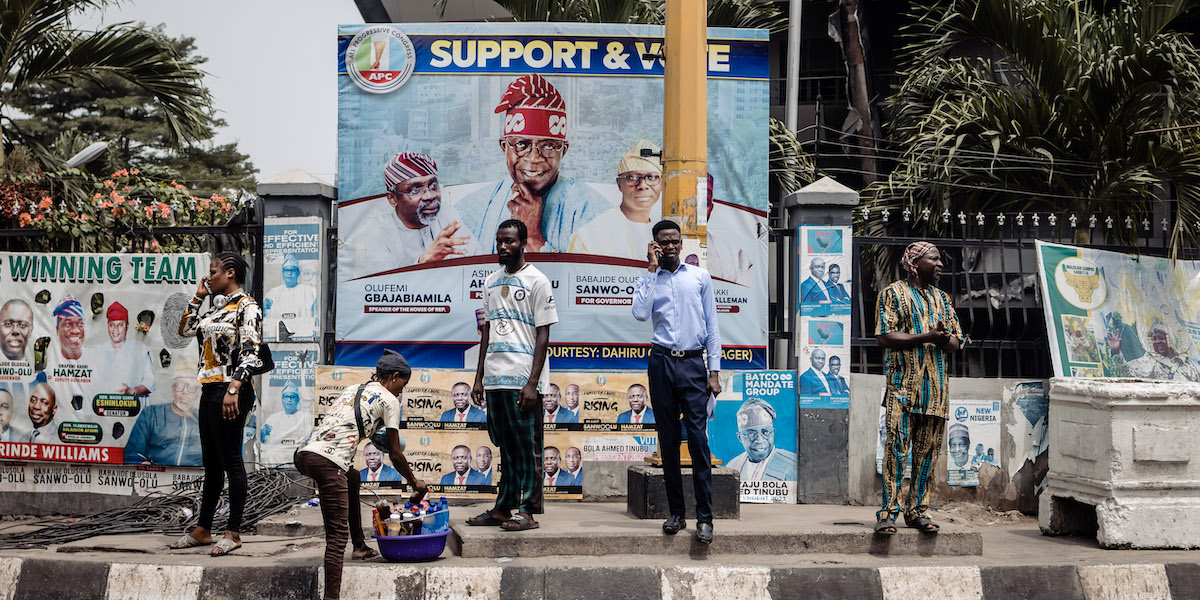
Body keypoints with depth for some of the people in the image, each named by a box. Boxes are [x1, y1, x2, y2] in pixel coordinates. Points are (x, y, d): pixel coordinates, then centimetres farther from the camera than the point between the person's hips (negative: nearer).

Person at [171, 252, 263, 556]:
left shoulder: (247, 306, -9)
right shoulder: (218, 307, 17)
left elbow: (250, 352, -17)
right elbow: (185, 329, 26)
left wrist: (233, 390, -25)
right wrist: (198, 295, 19)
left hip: (231, 391, -9)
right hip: (210, 389, 9)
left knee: (230, 460, -4)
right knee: (211, 463, 13)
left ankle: (233, 533, 3)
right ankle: (202, 529, 21)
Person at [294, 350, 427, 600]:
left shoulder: (352, 389, 27)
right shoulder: (388, 399, 8)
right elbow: (395, 454, 10)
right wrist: (414, 482, 23)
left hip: (305, 452, 8)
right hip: (328, 462, -8)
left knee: (352, 479, 35)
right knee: (338, 534, -8)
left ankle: (360, 546, 42)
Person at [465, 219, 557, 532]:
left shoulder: (536, 281, -4)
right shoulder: (490, 282, 15)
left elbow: (543, 335, -8)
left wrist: (532, 383, -15)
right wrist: (479, 377, 13)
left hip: (523, 380, -6)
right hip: (495, 378, 6)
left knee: (527, 447, -1)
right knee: (506, 447, 12)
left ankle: (528, 511, 5)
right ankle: (503, 508, 18)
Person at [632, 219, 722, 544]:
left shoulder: (700, 276, 9)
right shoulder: (648, 280, 10)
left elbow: (711, 326, 8)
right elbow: (640, 313, -11)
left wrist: (714, 371, 1)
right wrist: (652, 269, -6)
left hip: (693, 363, -1)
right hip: (662, 362, 1)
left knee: (698, 439, -8)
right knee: (668, 440, 5)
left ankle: (705, 517, -6)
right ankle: (676, 513, 12)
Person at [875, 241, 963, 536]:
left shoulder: (942, 298, 19)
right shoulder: (893, 293, 1)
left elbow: (956, 341, 16)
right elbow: (884, 337, -9)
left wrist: (945, 340, -9)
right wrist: (926, 337, -16)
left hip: (936, 387, 6)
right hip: (903, 384, -6)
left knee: (927, 450, 6)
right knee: (896, 447, -10)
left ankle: (917, 510, 13)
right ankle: (888, 512, -7)